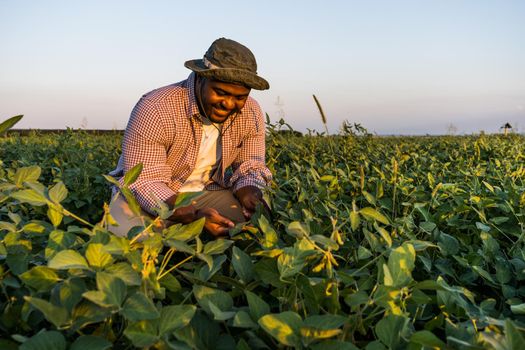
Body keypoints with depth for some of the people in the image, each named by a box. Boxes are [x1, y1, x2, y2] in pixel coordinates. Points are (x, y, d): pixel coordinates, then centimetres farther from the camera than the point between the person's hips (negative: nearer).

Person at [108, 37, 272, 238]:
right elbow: (144, 182, -28)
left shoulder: (251, 114, -10)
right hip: (145, 194, -4)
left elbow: (251, 167, -3)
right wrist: (194, 215, -44)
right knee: (131, 235, -34)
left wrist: (252, 200, -27)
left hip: (206, 192, 4)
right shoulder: (155, 109, -26)